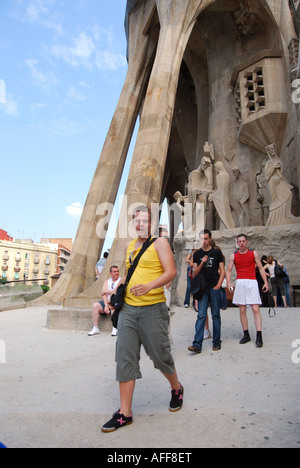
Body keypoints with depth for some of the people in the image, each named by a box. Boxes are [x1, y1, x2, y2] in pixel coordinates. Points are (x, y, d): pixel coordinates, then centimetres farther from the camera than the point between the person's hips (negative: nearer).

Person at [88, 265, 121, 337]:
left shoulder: (121, 281, 2)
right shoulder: (107, 281, 15)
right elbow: (104, 294, 2)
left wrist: (106, 291, -2)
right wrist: (106, 305, -14)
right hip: (107, 301, 4)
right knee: (95, 306, -19)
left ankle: (115, 329, -30)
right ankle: (95, 328, -15)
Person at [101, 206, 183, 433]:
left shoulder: (159, 242, -3)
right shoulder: (129, 246, 15)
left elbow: (171, 272, -12)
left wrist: (149, 286, -26)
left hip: (152, 309, -5)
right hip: (128, 309, 6)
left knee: (160, 355, 8)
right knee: (125, 358, 3)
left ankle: (177, 389, 38)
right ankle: (125, 413, 15)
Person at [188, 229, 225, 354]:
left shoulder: (216, 252, 5)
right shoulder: (197, 254, 9)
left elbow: (222, 271, 4)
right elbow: (194, 274, 6)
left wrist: (218, 285, -8)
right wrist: (201, 263, -10)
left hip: (214, 288, -1)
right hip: (202, 288, 1)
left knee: (216, 315, 6)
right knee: (201, 315, -4)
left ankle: (216, 342, 18)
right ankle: (197, 345, -7)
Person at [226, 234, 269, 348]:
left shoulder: (253, 253, 8)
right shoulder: (233, 256, 9)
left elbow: (261, 268, 9)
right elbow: (228, 271, 9)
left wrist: (265, 282, 0)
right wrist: (229, 283, -6)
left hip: (252, 283, -1)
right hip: (240, 283, 2)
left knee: (256, 309, -7)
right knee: (242, 310, 4)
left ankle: (259, 337, -8)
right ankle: (246, 335, 13)